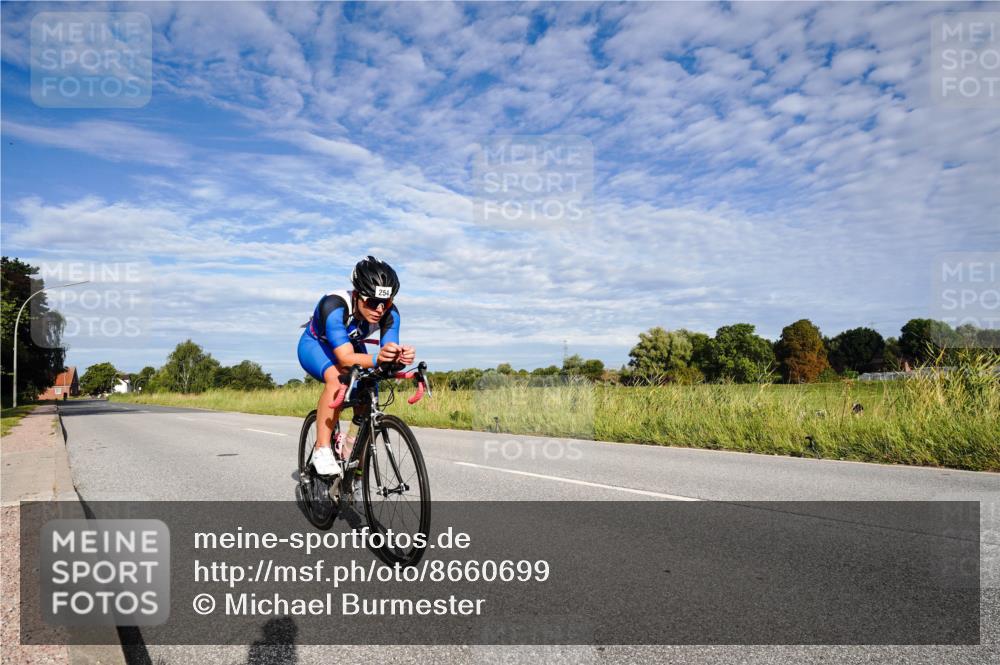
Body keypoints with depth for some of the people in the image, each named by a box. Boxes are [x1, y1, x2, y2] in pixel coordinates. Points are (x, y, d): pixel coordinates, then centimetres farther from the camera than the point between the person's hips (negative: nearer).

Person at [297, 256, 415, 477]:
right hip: (315, 345, -4)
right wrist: (377, 358, -67)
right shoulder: (334, 306, -40)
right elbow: (346, 358, -49)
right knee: (338, 378, -35)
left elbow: (390, 349, -36)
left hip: (352, 345, 5)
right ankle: (322, 450, -24)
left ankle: (348, 446, 13)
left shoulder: (390, 314, -28)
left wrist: (401, 357, -59)